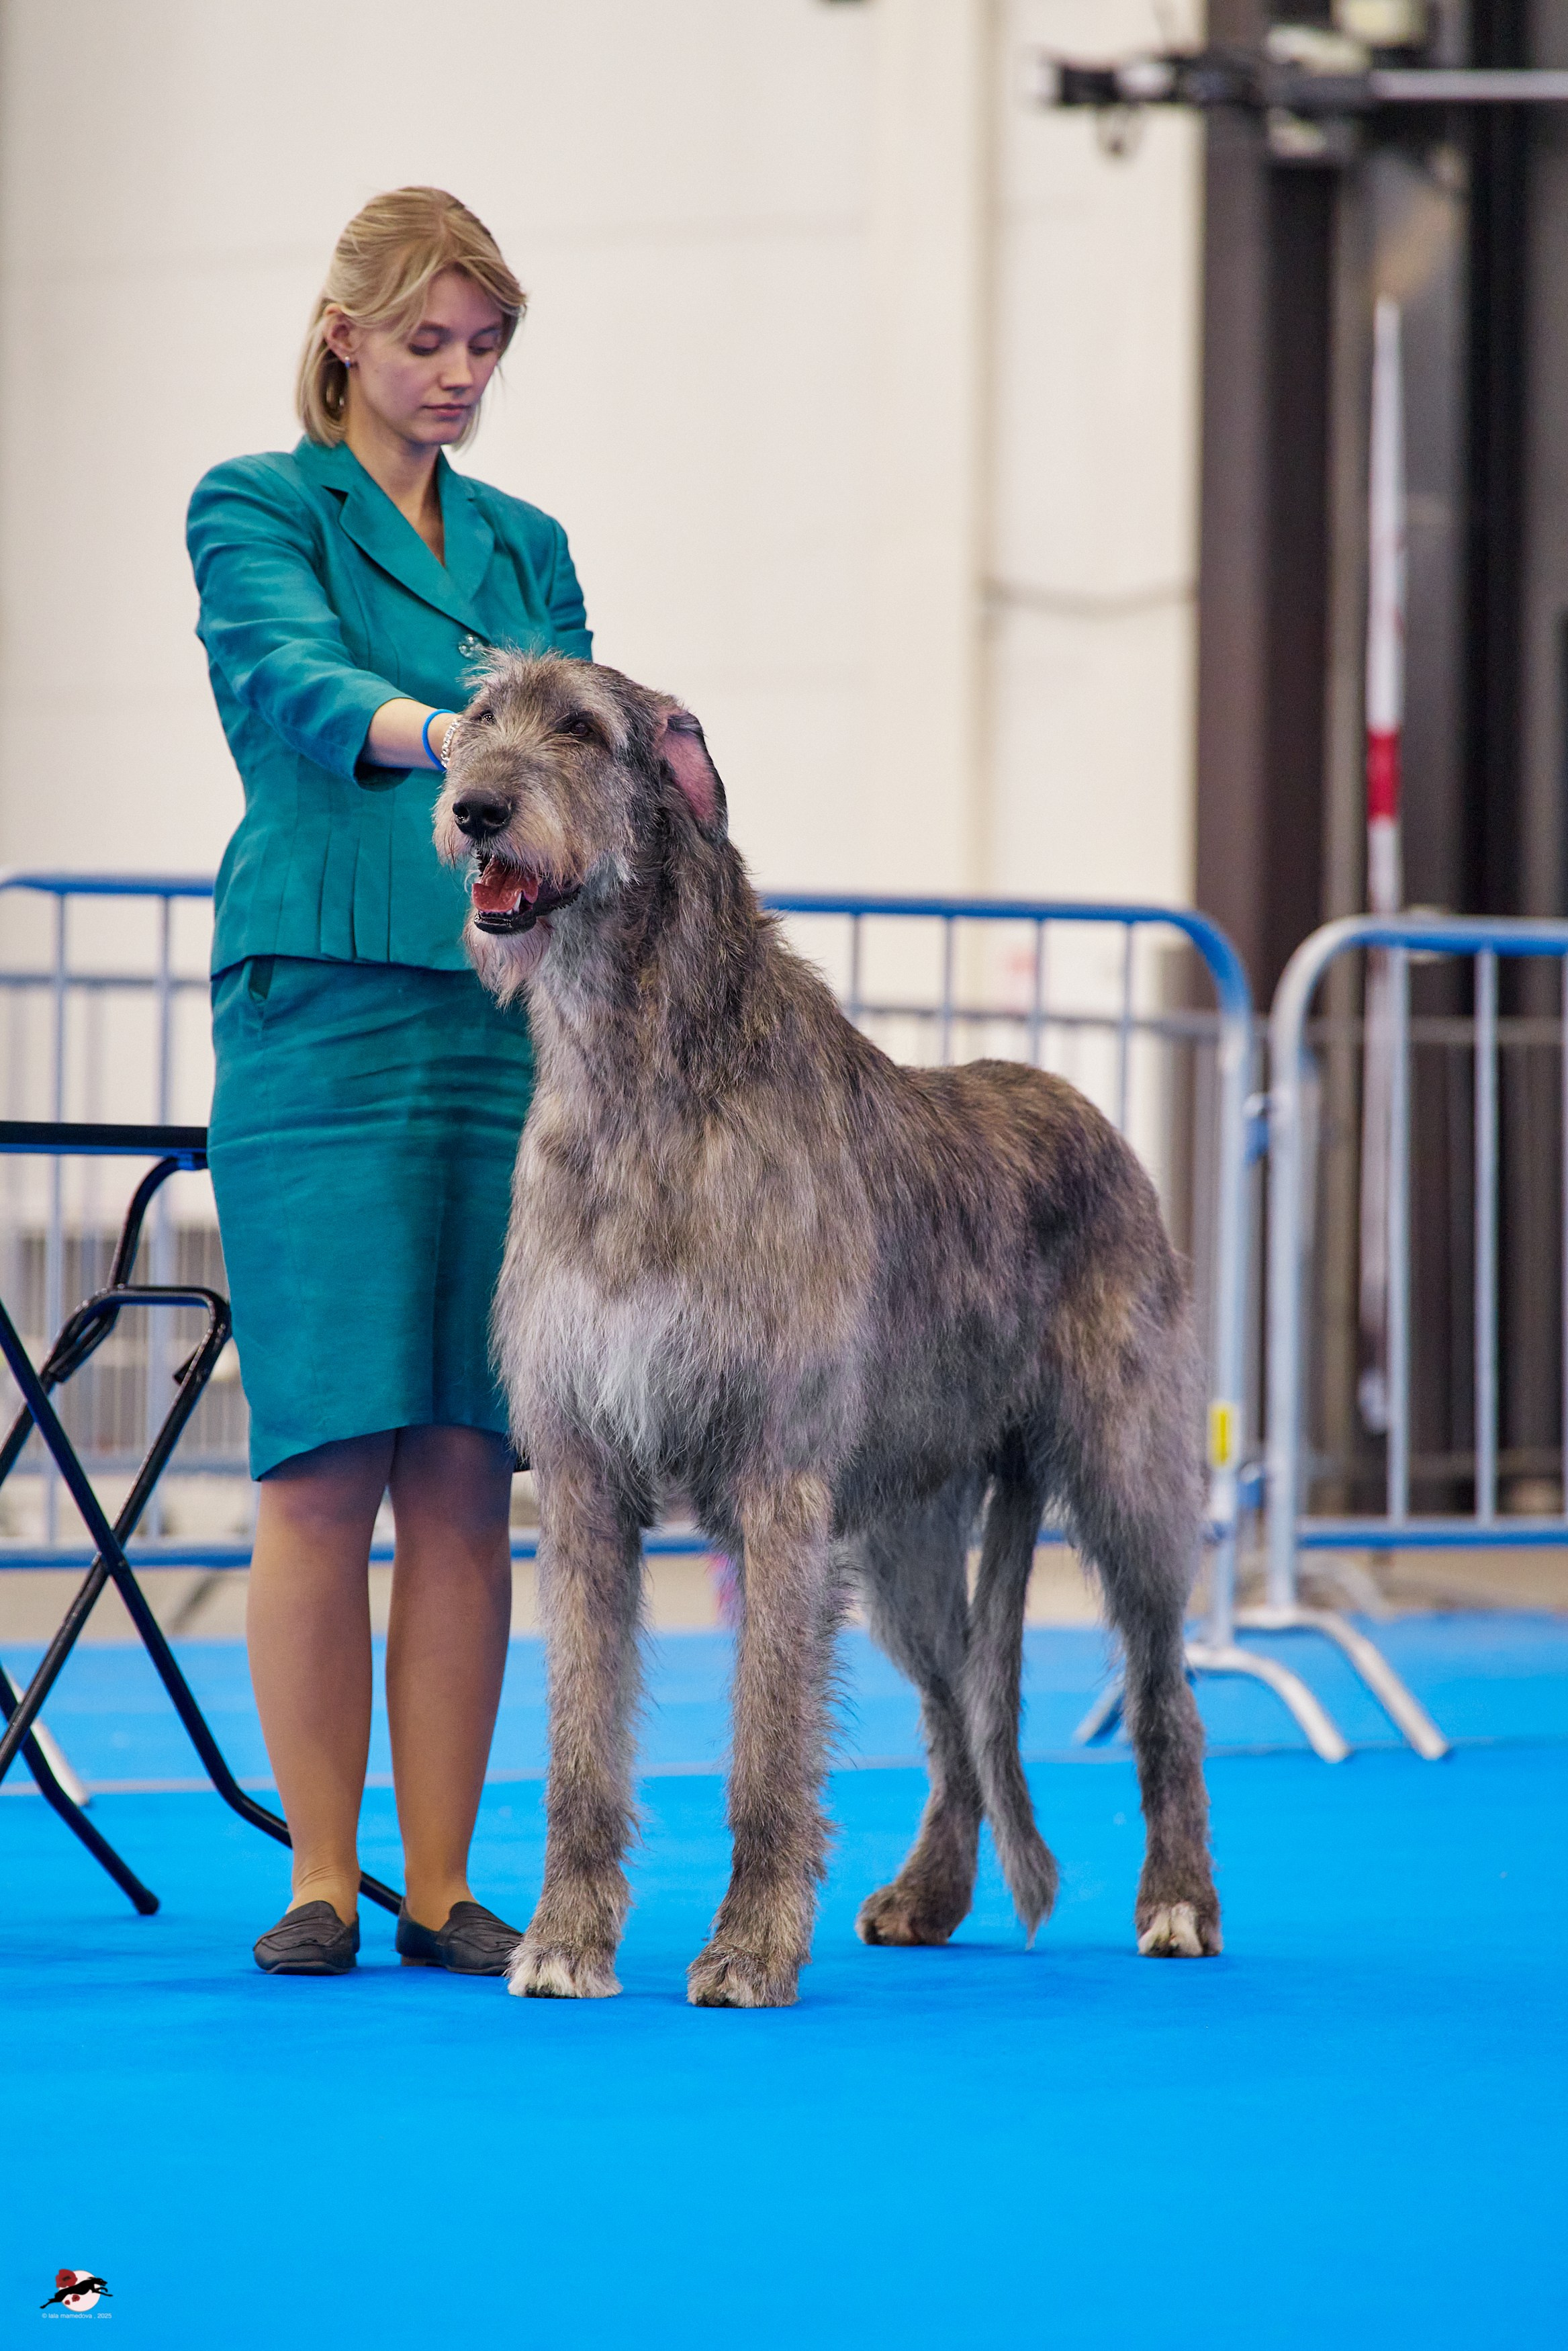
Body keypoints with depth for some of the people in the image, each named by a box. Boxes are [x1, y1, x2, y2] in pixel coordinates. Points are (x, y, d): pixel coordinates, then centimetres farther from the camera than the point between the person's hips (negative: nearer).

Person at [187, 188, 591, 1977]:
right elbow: (289, 683, -19)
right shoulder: (257, 511, 1)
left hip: (512, 1031, 5)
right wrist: (437, 732, -37)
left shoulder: (529, 547, 19)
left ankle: (441, 1886, 5)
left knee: (468, 1472, 1)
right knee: (327, 1461, -6)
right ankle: (322, 1881, 0)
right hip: (325, 1022, -4)